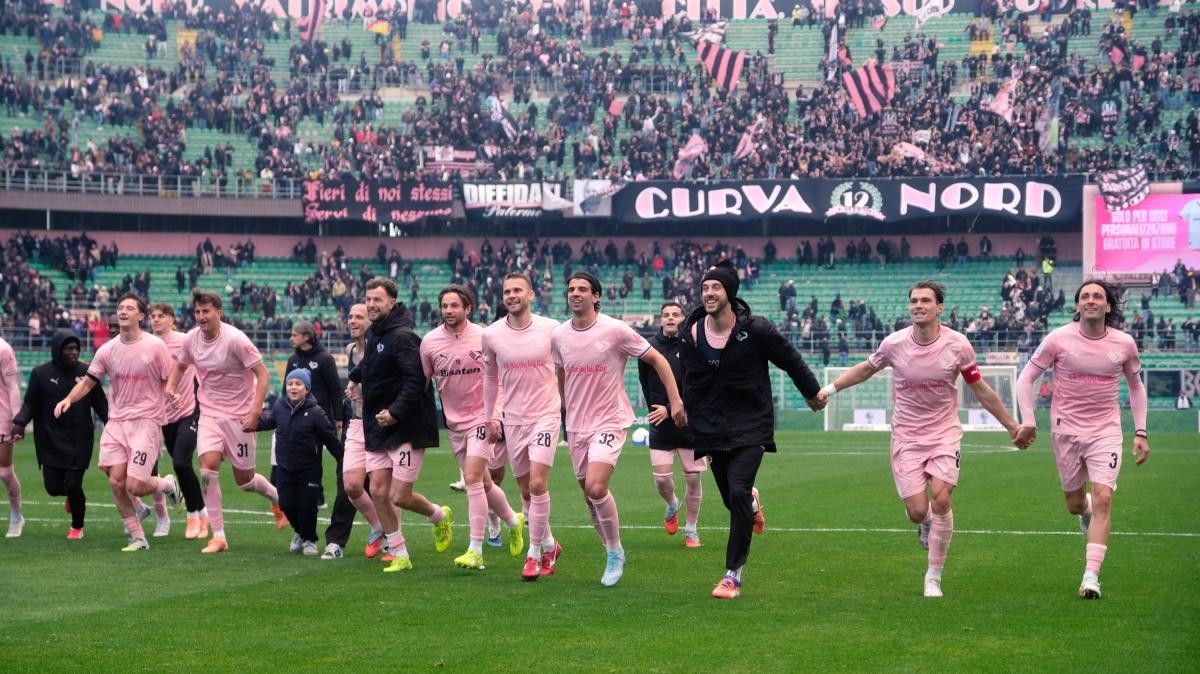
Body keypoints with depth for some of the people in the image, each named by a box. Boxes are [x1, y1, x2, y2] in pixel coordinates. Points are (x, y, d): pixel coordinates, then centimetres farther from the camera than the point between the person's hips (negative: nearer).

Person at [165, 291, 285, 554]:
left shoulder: (235, 339, -18)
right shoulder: (192, 338, -2)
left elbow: (263, 375, -16)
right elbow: (180, 365, 19)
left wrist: (254, 413, -23)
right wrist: (170, 387, -1)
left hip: (240, 416, -4)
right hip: (209, 414, 4)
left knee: (244, 480, 4)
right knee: (208, 469, -16)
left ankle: (277, 497, 39)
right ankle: (219, 536, -9)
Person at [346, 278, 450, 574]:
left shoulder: (402, 337, -17)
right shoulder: (374, 333, 11)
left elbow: (415, 381, -25)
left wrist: (395, 412, -29)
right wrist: (355, 377, 24)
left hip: (406, 428, -8)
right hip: (378, 428, 8)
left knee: (399, 496, -6)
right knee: (378, 492, 2)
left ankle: (439, 515, 25)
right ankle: (399, 554, 13)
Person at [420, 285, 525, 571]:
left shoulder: (484, 338, -9)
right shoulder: (429, 341, -1)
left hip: (481, 418, -4)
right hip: (454, 421, 4)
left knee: (472, 479, -15)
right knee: (483, 483, 10)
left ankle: (475, 551, -13)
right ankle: (513, 521, 37)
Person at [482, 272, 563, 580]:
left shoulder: (551, 329, -8)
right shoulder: (491, 335, -2)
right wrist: (490, 418, 15)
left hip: (545, 416, -3)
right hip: (512, 419, 3)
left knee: (537, 484, -14)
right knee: (526, 491, 8)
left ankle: (535, 554, -4)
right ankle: (549, 545, 27)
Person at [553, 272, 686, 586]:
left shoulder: (615, 330, -11)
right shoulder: (558, 336, 3)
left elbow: (658, 360, -4)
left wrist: (675, 401, -9)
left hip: (610, 421, -5)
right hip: (576, 425, 5)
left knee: (596, 487, -21)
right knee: (589, 494, 8)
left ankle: (615, 552, -2)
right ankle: (613, 555, 25)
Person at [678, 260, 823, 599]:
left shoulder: (755, 329, -12)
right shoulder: (691, 333, -1)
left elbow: (790, 360, 3)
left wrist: (813, 393, 14)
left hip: (751, 424, -4)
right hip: (711, 427, 4)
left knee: (737, 491, -19)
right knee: (733, 499, 6)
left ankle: (733, 574, -10)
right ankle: (752, 502, 49)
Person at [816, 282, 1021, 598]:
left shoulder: (957, 344, -8)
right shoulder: (894, 343, -7)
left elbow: (981, 390, 5)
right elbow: (866, 369, 14)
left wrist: (1013, 426, 10)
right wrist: (829, 388, 8)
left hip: (945, 433, -1)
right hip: (906, 437, 1)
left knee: (940, 498, -18)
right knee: (917, 511, -8)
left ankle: (934, 576, -3)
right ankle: (926, 524, 33)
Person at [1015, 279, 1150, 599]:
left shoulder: (1124, 344, -2)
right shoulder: (1059, 339, -8)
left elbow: (1136, 386, 13)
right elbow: (1027, 378, 0)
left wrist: (1140, 432, 7)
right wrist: (1028, 422, -10)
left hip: (1106, 431, 0)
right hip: (1066, 430, 0)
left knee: (1102, 498, -16)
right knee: (1075, 505, 7)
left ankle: (1091, 576, -15)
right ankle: (1087, 511, 48)